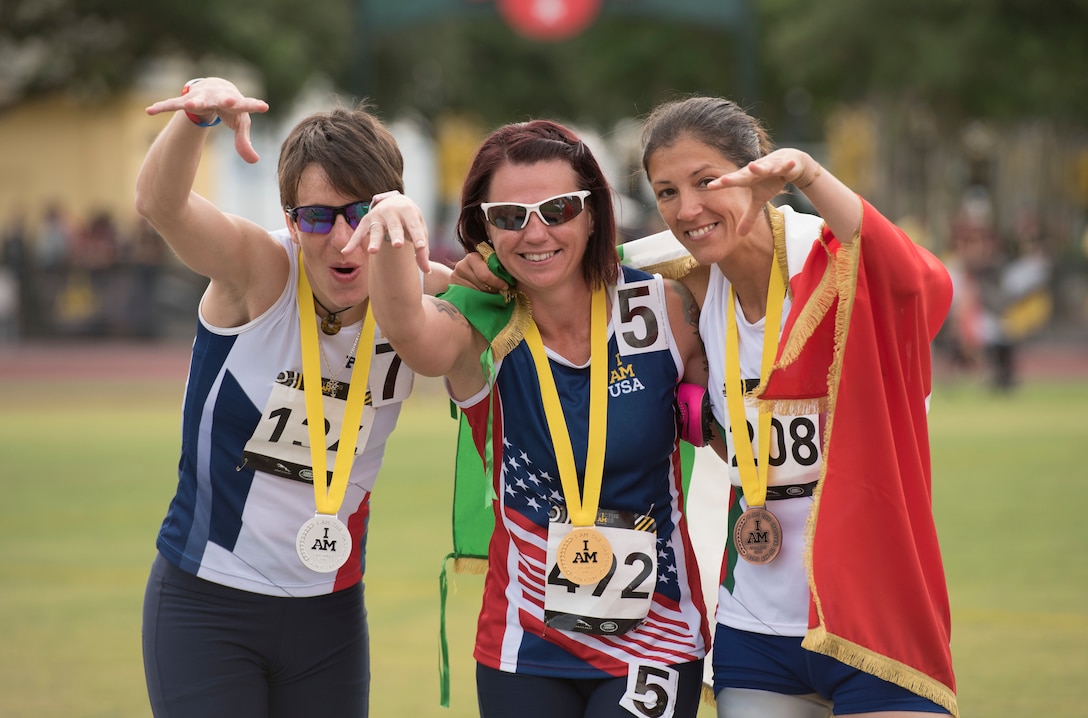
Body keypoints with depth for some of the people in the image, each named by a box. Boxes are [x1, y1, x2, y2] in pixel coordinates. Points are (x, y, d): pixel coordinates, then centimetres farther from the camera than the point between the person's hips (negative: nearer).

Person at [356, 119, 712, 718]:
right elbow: (408, 331, -30)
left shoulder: (661, 309, -4)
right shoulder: (481, 330, -7)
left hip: (655, 644, 0)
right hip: (525, 652, 1)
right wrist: (391, 232, -49)